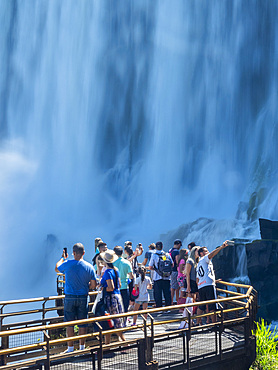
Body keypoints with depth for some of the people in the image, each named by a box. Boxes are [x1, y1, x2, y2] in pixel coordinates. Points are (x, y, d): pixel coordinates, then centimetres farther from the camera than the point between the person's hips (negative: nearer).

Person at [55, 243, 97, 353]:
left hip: (69, 297, -2)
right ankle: (82, 347, 16)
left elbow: (57, 268, 13)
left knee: (69, 323, 6)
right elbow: (93, 285, -1)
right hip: (83, 298, 2)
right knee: (82, 323, 10)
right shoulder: (89, 267, -5)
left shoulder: (67, 264, -9)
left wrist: (63, 258, 29)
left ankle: (70, 348, 9)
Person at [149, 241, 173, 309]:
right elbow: (172, 265, 8)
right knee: (167, 293, 10)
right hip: (166, 278, 2)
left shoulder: (153, 255, -6)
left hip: (157, 277, -2)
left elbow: (150, 267, -4)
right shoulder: (167, 254, 1)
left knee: (158, 294, 4)